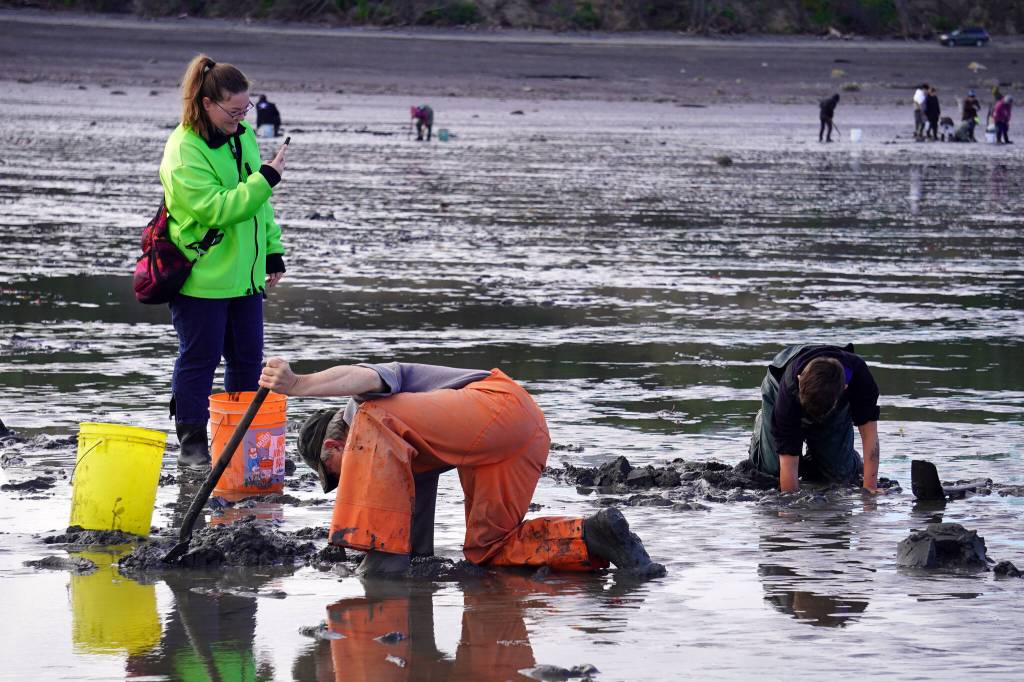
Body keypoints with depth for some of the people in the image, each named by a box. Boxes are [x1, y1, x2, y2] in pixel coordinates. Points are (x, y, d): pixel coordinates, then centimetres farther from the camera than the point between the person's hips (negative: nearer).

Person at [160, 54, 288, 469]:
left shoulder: (243, 137, 8)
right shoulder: (184, 152, -17)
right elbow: (216, 208, -26)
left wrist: (273, 252, 15)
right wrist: (266, 178, -26)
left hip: (244, 274, 7)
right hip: (202, 276, -7)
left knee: (248, 358, 11)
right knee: (199, 358, 1)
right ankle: (192, 443, 10)